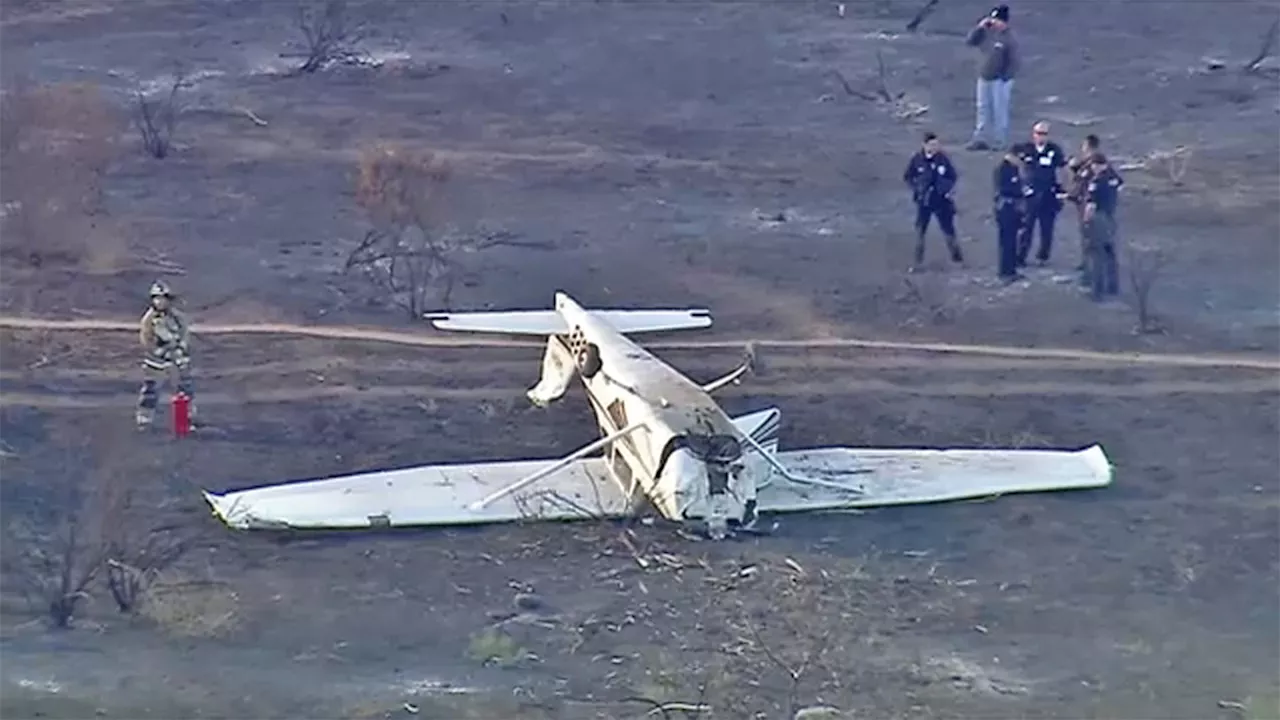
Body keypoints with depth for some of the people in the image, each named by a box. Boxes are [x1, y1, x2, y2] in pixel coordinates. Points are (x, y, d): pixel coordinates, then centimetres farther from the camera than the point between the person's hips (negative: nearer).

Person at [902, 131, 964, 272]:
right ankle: (918, 261, 12)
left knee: (948, 230, 8)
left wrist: (949, 190, -6)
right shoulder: (917, 159, -10)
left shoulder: (942, 158, -9)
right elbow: (907, 177, 4)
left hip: (942, 201, 0)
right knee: (920, 231, 2)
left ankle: (956, 255, 26)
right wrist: (916, 190, -4)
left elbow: (954, 176, 3)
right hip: (924, 201, 0)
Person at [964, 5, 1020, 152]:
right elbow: (969, 42, 3)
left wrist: (1005, 78, -15)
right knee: (983, 108, 13)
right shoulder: (986, 33, 2)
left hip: (1000, 81, -7)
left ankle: (1001, 142, 8)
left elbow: (1016, 62, -14)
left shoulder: (1009, 39, -15)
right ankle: (979, 139, 22)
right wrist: (979, 28, -9)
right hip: (984, 78, 7)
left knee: (1000, 111, 0)